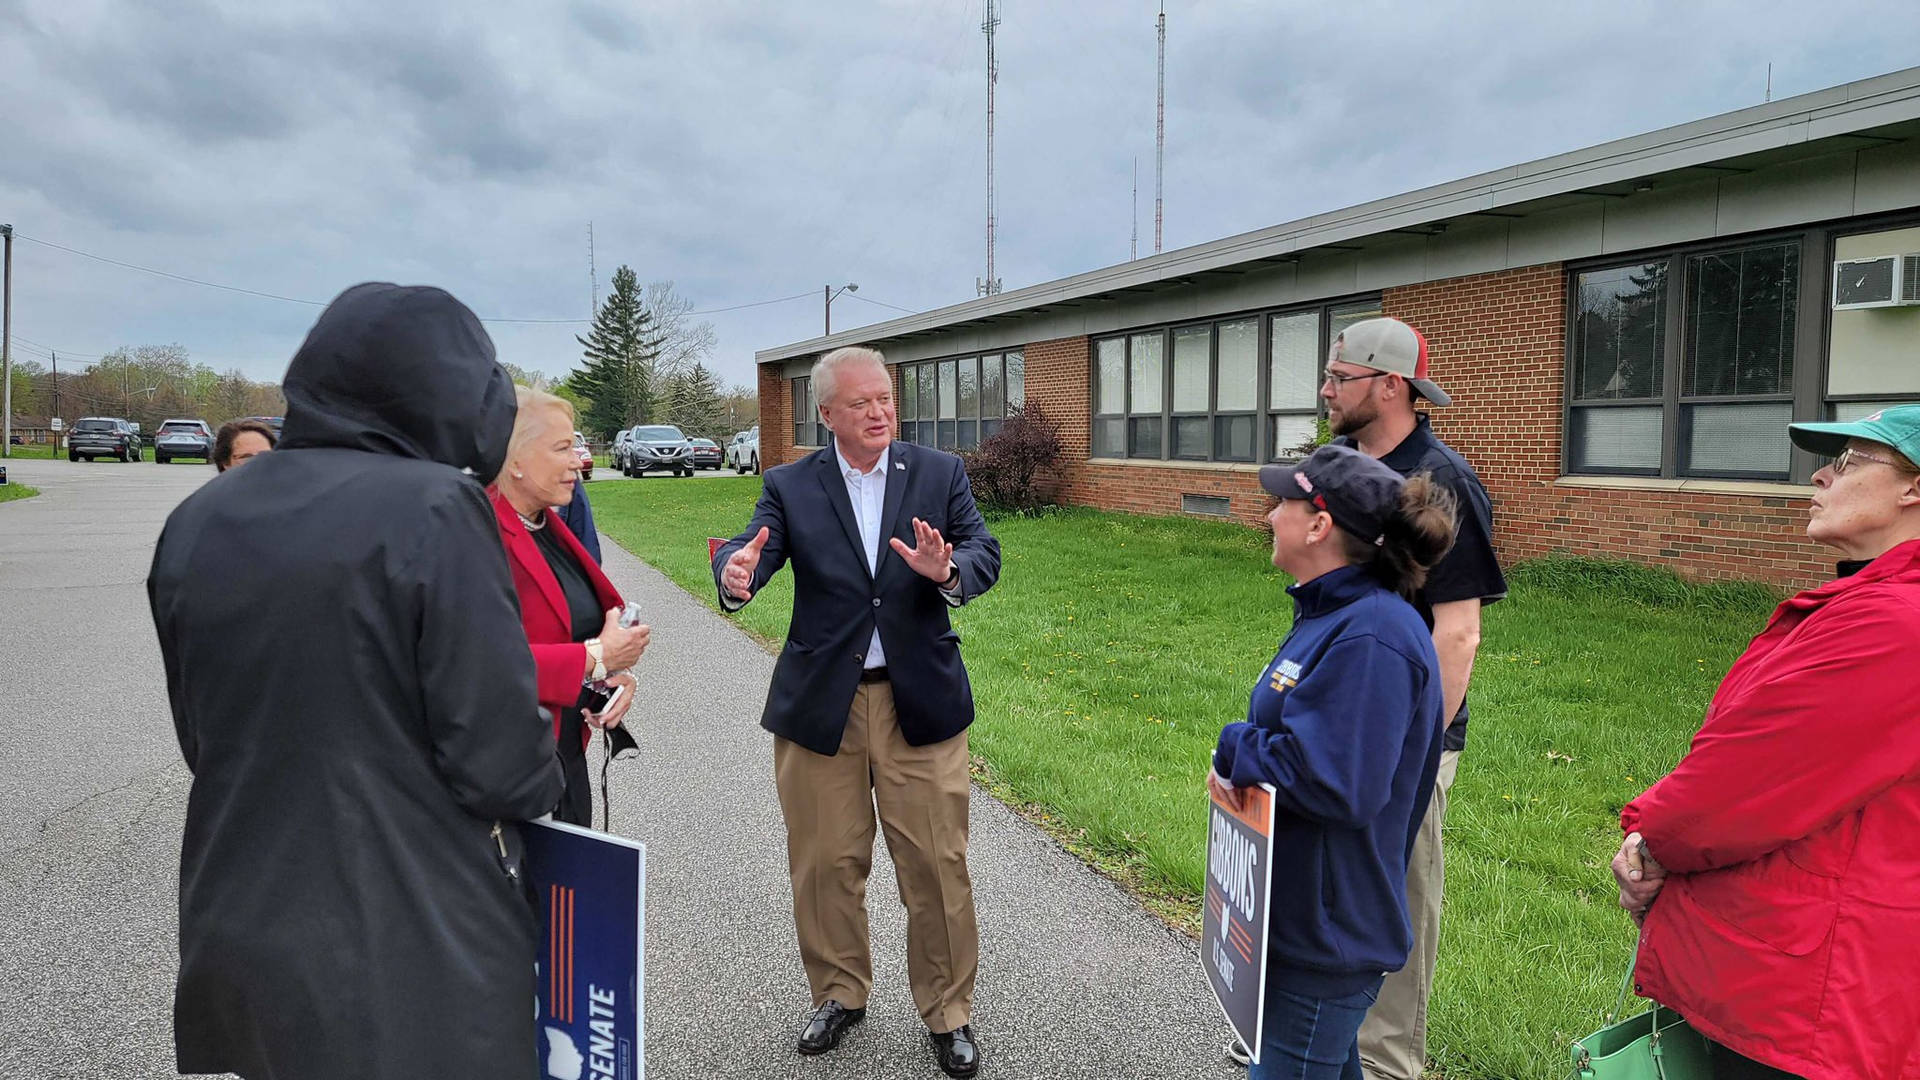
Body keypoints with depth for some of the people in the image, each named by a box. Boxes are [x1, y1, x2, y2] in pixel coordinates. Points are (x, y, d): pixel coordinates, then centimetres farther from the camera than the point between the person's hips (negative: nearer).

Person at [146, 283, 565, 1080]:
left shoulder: (195, 521, 1)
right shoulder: (434, 510, -19)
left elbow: (199, 738, 10)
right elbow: (503, 764, -20)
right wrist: (536, 779, 1)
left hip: (230, 941, 6)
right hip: (413, 962, -6)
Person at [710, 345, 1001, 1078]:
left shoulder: (940, 475, 3)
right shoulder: (790, 487, 2)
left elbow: (985, 556, -7)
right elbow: (757, 546, -14)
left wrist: (947, 572, -30)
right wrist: (735, 574, -38)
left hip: (921, 700, 0)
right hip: (820, 705, 1)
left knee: (937, 866, 6)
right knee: (826, 865, 13)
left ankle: (948, 1012, 26)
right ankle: (839, 994, 37)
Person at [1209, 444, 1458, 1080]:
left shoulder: (1371, 639, -26)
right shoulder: (1331, 613, 7)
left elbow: (1342, 786, -31)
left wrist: (1236, 748, -19)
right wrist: (1239, 763, 0)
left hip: (1329, 936, -10)